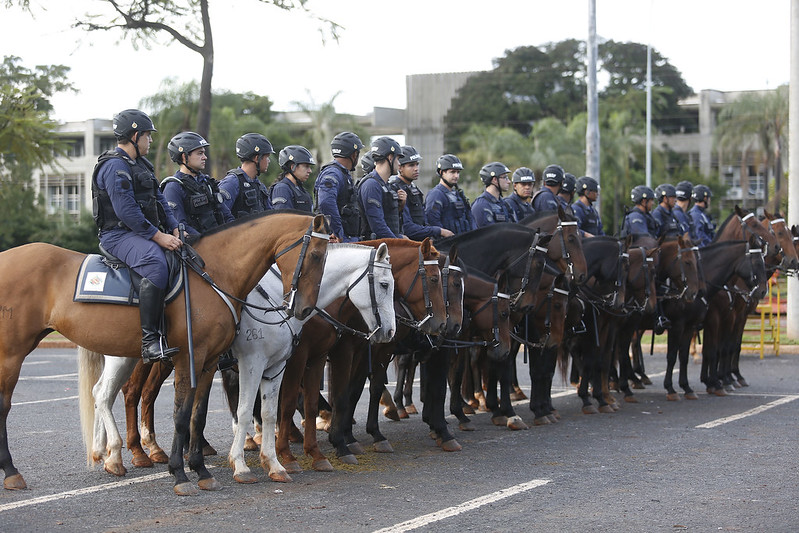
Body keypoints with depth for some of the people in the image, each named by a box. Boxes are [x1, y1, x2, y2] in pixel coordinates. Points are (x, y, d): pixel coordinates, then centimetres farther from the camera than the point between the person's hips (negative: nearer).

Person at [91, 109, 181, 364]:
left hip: (144, 233, 10)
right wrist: (158, 236, -20)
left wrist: (174, 230, 5)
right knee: (156, 265, -36)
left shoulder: (142, 165, 21)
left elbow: (160, 201, 20)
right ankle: (150, 341, -40)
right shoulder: (114, 166, -12)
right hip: (119, 235, -10)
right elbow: (126, 211, -21)